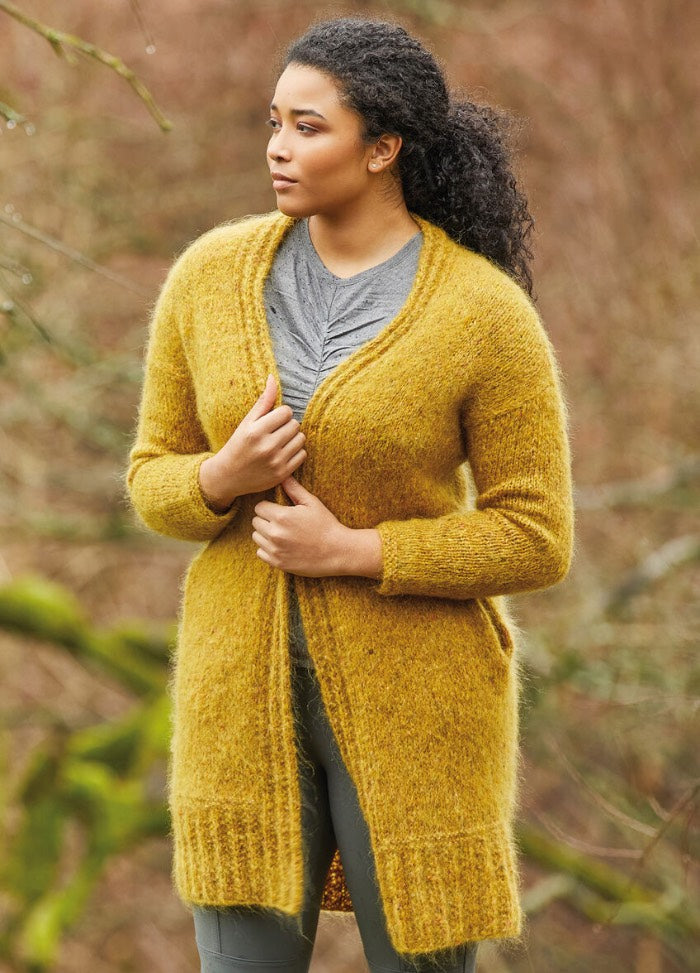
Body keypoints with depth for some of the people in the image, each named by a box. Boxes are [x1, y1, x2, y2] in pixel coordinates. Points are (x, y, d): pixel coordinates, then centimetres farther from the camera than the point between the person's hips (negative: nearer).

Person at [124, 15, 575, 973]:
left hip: (412, 698, -3)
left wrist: (349, 551, -19)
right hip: (249, 689, 3)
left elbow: (537, 542, -10)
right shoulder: (211, 274, -2)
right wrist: (225, 480, -19)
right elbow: (156, 483, 5)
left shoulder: (488, 314, -13)